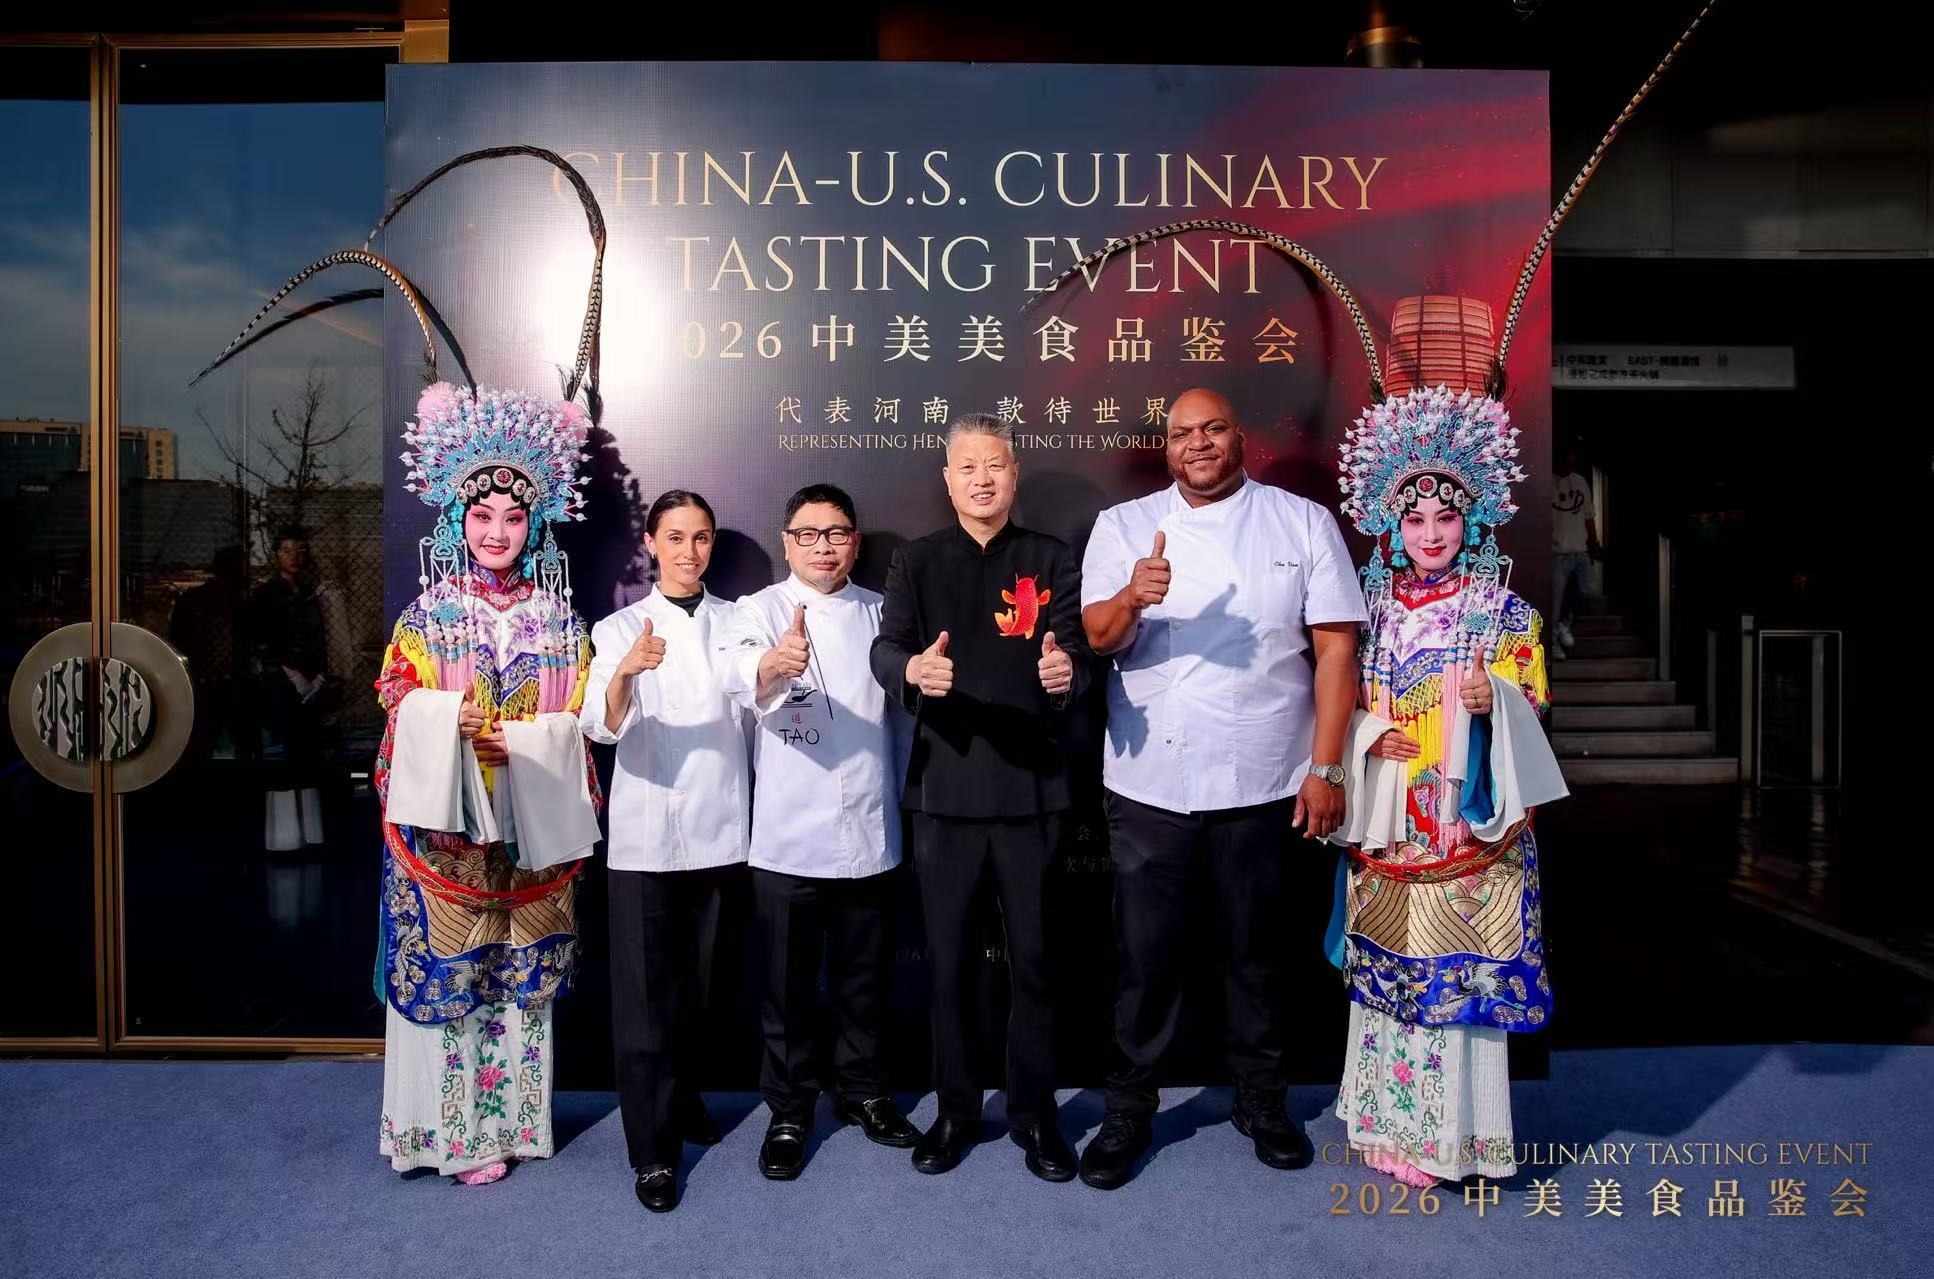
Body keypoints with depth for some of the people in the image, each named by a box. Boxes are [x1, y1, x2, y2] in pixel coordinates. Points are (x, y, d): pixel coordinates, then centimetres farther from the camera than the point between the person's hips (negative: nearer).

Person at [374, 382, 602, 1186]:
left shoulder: (560, 621, 6)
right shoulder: (425, 617, 3)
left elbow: (577, 721, 1)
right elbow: (404, 710, -4)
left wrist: (514, 740, -16)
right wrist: (456, 719, -24)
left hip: (534, 819, 2)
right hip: (447, 819, -1)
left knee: (523, 973, 8)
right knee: (448, 969, 2)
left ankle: (511, 1117, 22)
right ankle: (458, 1128, 15)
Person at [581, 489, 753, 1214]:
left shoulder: (736, 621, 8)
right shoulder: (620, 629, 1)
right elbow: (603, 726, -17)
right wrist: (625, 673, -35)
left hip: (723, 830, 2)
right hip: (645, 836, -2)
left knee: (701, 985, 16)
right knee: (646, 994, 0)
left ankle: (684, 1098, 37)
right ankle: (654, 1149, 11)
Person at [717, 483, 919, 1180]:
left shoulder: (880, 612, 8)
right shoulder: (761, 609, -4)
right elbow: (738, 672, -26)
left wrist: (909, 801, 11)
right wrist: (773, 665, -49)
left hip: (871, 832, 3)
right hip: (789, 836, -3)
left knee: (865, 979, 16)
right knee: (789, 984, 9)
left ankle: (862, 1092, 34)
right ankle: (789, 1111, 25)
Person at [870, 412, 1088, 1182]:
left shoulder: (1052, 562, 4)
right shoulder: (916, 562, 5)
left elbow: (1076, 656, -7)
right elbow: (885, 650, -11)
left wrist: (1065, 673, -31)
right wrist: (913, 669, -35)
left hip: (1030, 785, 0)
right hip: (945, 786, 1)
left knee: (1033, 958, 8)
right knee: (946, 959, 10)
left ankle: (1035, 1114, 25)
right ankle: (955, 1110, 27)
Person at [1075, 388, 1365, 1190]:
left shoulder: (1303, 522, 3)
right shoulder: (1123, 526, 5)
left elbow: (1336, 649, -1)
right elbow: (1096, 638, -6)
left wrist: (1326, 768, -7)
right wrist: (1133, 599, -28)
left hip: (1265, 785, 0)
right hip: (1150, 785, 0)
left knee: (1258, 952, 14)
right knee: (1147, 954, 8)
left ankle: (1261, 1101, 33)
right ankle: (1128, 1110, 24)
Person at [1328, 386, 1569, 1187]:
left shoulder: (1502, 609, 0)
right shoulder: (1372, 606, 8)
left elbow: (1530, 705, -2)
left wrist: (1493, 698, -23)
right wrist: (1370, 732, -8)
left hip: (1468, 820, -3)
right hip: (1386, 822, 3)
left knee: (1460, 968, -1)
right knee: (1385, 963, 9)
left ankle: (1453, 1128, 15)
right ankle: (1388, 1118, 25)